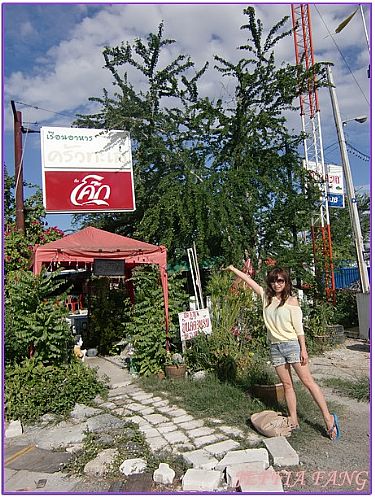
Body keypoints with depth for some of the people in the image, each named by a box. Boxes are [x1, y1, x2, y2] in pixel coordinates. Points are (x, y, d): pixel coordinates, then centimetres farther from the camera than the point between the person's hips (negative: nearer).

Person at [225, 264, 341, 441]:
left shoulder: (291, 301, -5)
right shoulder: (266, 297, 6)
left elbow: (298, 327, -6)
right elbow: (249, 280, 10)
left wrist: (303, 349, -8)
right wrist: (233, 269, 14)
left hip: (292, 344, -4)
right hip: (275, 347, 4)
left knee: (308, 381, -3)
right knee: (287, 384, 9)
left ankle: (328, 418, 5)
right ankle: (293, 421, 16)